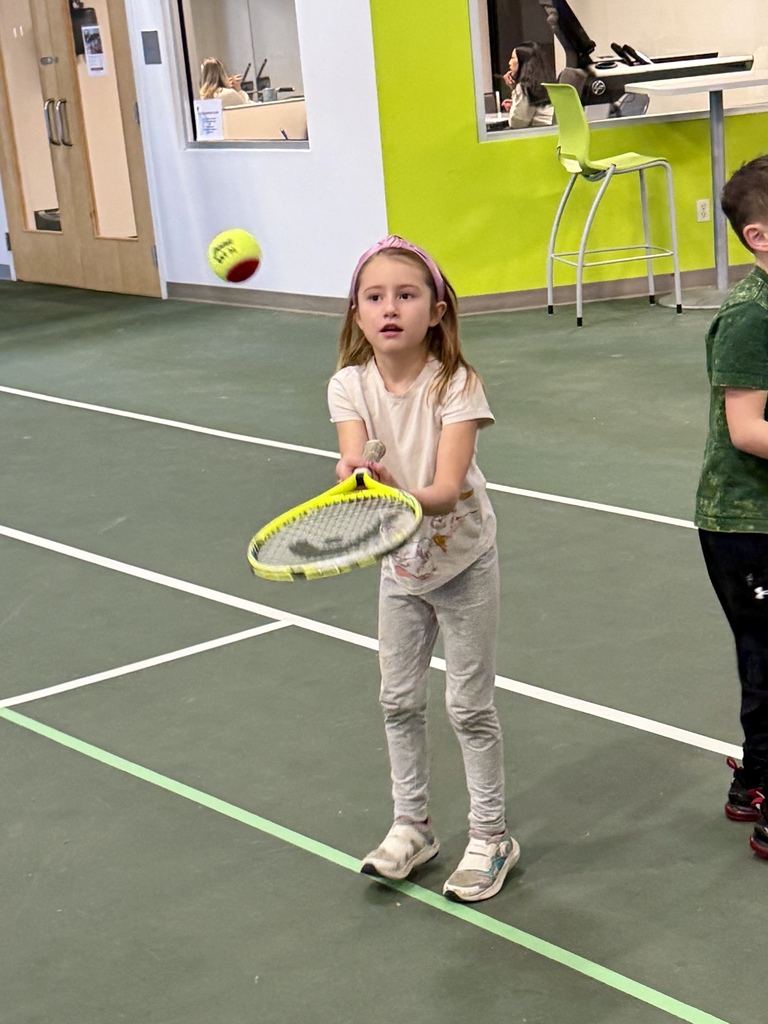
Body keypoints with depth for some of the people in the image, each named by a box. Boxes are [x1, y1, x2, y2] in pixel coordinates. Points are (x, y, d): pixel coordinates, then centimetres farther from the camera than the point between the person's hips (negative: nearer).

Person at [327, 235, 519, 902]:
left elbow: (448, 489, -31)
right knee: (400, 701, 13)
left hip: (463, 561, -4)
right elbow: (356, 465, -26)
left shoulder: (457, 386, -23)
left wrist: (404, 498, -51)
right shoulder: (350, 386, -13)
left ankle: (491, 837, 21)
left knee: (469, 706, 4)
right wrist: (356, 477, -49)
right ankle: (412, 826, 31)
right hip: (400, 565, 4)